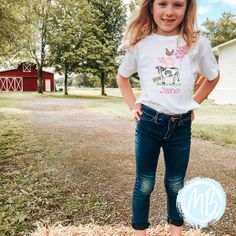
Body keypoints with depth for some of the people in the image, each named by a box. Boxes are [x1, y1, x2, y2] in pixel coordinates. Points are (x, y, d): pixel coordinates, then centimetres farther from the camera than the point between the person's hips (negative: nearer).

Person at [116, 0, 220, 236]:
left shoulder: (198, 43, -3)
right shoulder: (141, 43, -3)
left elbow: (213, 77, 14)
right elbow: (122, 76, 13)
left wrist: (193, 103, 7)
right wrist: (133, 105, 4)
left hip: (181, 126, 1)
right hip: (148, 122, -1)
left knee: (176, 184, 16)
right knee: (144, 184, 9)